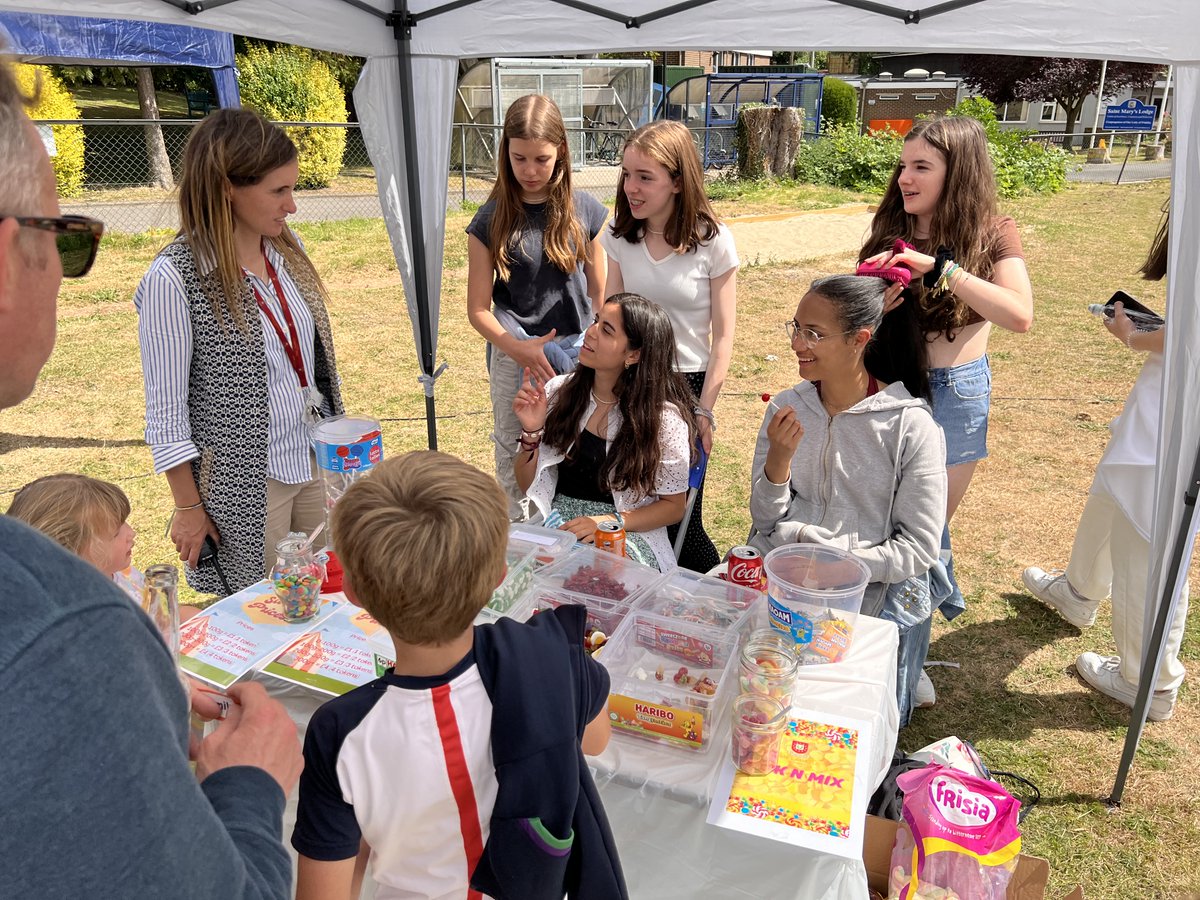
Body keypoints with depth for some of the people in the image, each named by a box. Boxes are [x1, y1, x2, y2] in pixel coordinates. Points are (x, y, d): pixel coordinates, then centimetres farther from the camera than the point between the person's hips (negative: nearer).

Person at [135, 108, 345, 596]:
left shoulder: (286, 248, 2)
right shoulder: (174, 277, -17)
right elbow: (166, 410, -12)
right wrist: (188, 507, -8)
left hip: (316, 460, 6)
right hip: (246, 481, -6)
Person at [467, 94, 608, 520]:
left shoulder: (585, 211, 0)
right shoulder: (491, 220, -3)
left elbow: (600, 294, 8)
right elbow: (479, 309, -3)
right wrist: (520, 349, -18)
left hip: (577, 356, 1)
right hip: (513, 357, -1)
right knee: (515, 464, 8)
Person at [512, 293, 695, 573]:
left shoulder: (663, 417, -10)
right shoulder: (558, 392, 2)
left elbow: (673, 506, 0)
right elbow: (528, 485, 7)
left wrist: (611, 522, -16)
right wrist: (532, 432, -12)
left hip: (629, 533, -3)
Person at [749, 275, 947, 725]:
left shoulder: (912, 426, -13)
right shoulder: (786, 408, -1)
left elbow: (918, 548, -10)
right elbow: (765, 520, 1)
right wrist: (779, 457, -17)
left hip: (875, 592, -2)